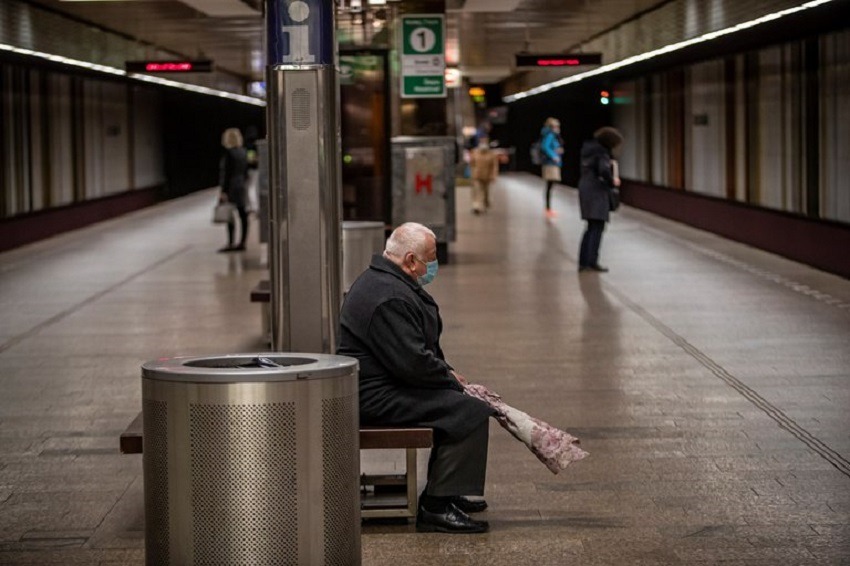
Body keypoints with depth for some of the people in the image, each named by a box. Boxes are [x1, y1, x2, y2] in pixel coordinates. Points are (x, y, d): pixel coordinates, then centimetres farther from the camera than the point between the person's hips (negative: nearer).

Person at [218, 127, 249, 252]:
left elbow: (227, 173, -17)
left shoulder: (229, 153, -14)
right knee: (242, 215, 7)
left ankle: (230, 243, -8)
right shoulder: (243, 152, 9)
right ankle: (242, 243, 11)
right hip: (242, 186, 8)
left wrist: (224, 191, -17)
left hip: (231, 187, -8)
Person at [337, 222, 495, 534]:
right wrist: (450, 378, -9)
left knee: (461, 402, 21)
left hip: (384, 386, 12)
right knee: (471, 413, -20)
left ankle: (443, 490, 25)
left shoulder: (381, 281, 15)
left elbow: (421, 346, 25)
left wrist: (447, 372, 13)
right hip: (378, 397, -12)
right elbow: (413, 362, -25)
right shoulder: (389, 298, -23)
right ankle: (435, 508, -18)